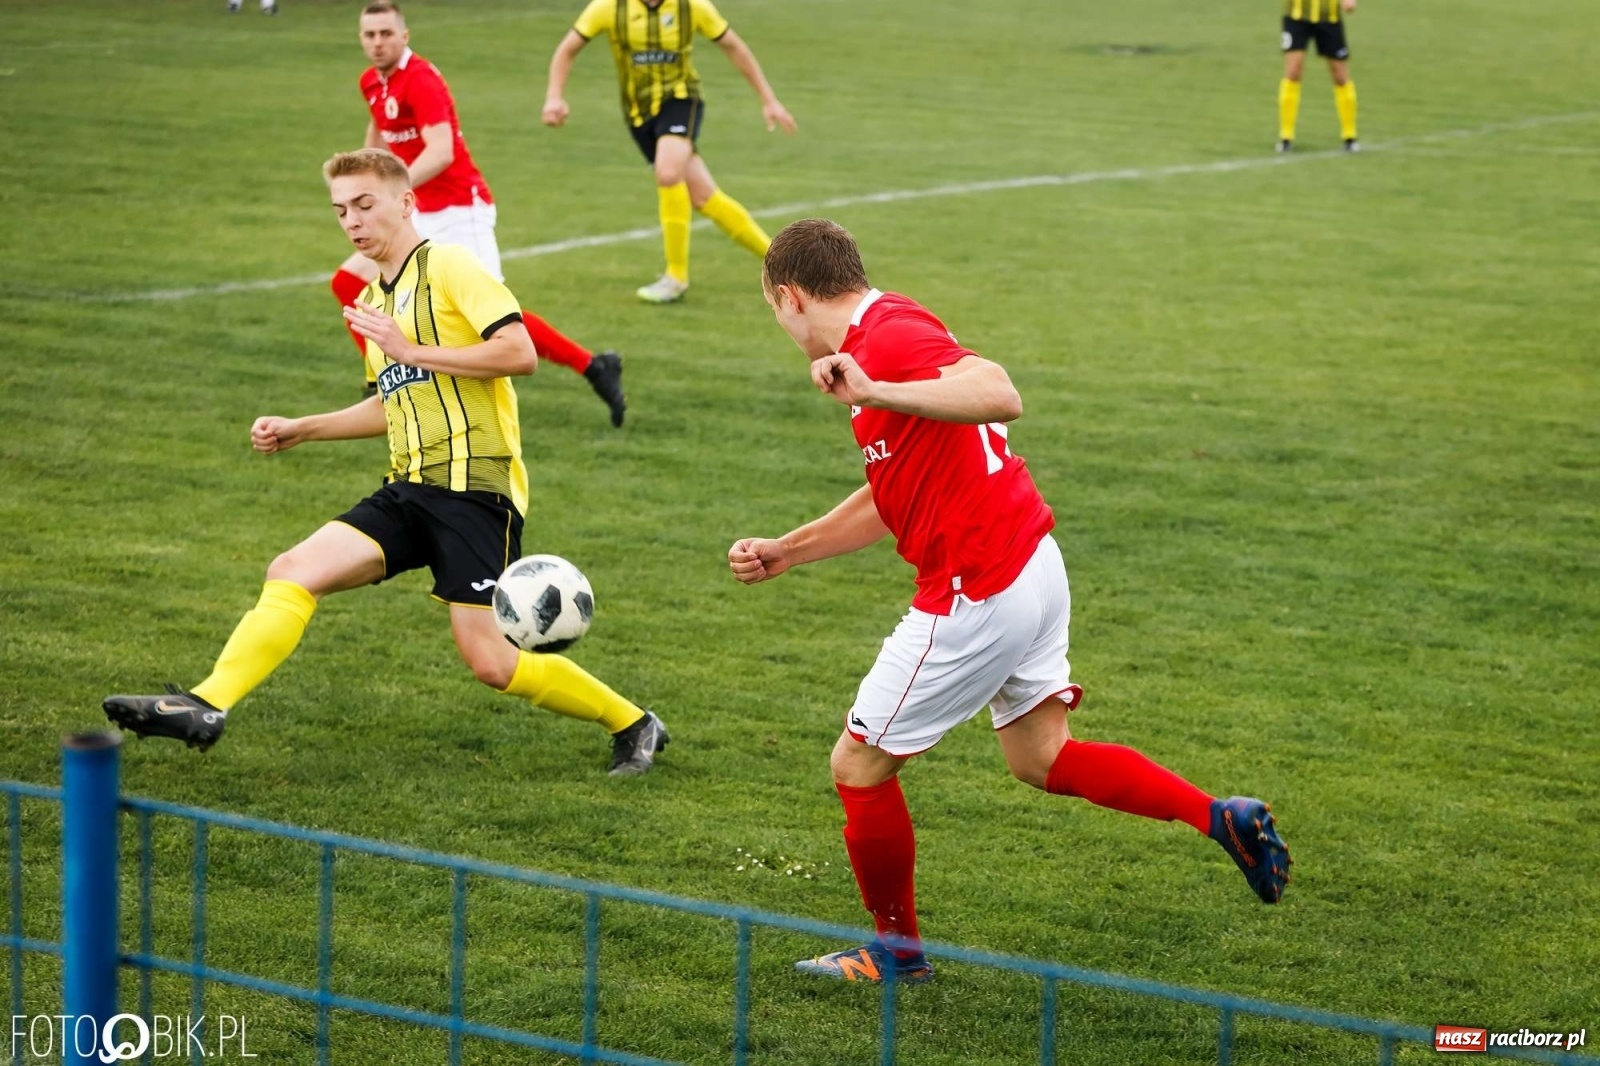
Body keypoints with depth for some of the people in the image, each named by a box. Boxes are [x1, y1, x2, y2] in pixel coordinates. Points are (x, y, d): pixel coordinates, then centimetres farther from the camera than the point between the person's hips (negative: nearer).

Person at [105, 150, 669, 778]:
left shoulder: (448, 267, -5)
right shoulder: (373, 300, 21)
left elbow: (520, 353, -17)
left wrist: (411, 351, -15)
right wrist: (299, 431, 24)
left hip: (474, 486, -8)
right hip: (410, 489, 8)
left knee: (489, 662, -10)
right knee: (293, 572, -12)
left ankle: (631, 725, 9)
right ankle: (206, 708, -18)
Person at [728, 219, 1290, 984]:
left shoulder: (890, 335, -17)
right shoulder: (888, 331, 16)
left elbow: (1000, 396, -35)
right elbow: (892, 498, 24)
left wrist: (873, 394, -40)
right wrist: (784, 553, 25)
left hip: (977, 593, -10)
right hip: (1032, 568, 10)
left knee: (859, 764, 6)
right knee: (1040, 757, 20)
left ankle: (896, 948, 21)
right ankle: (1222, 819, 15)